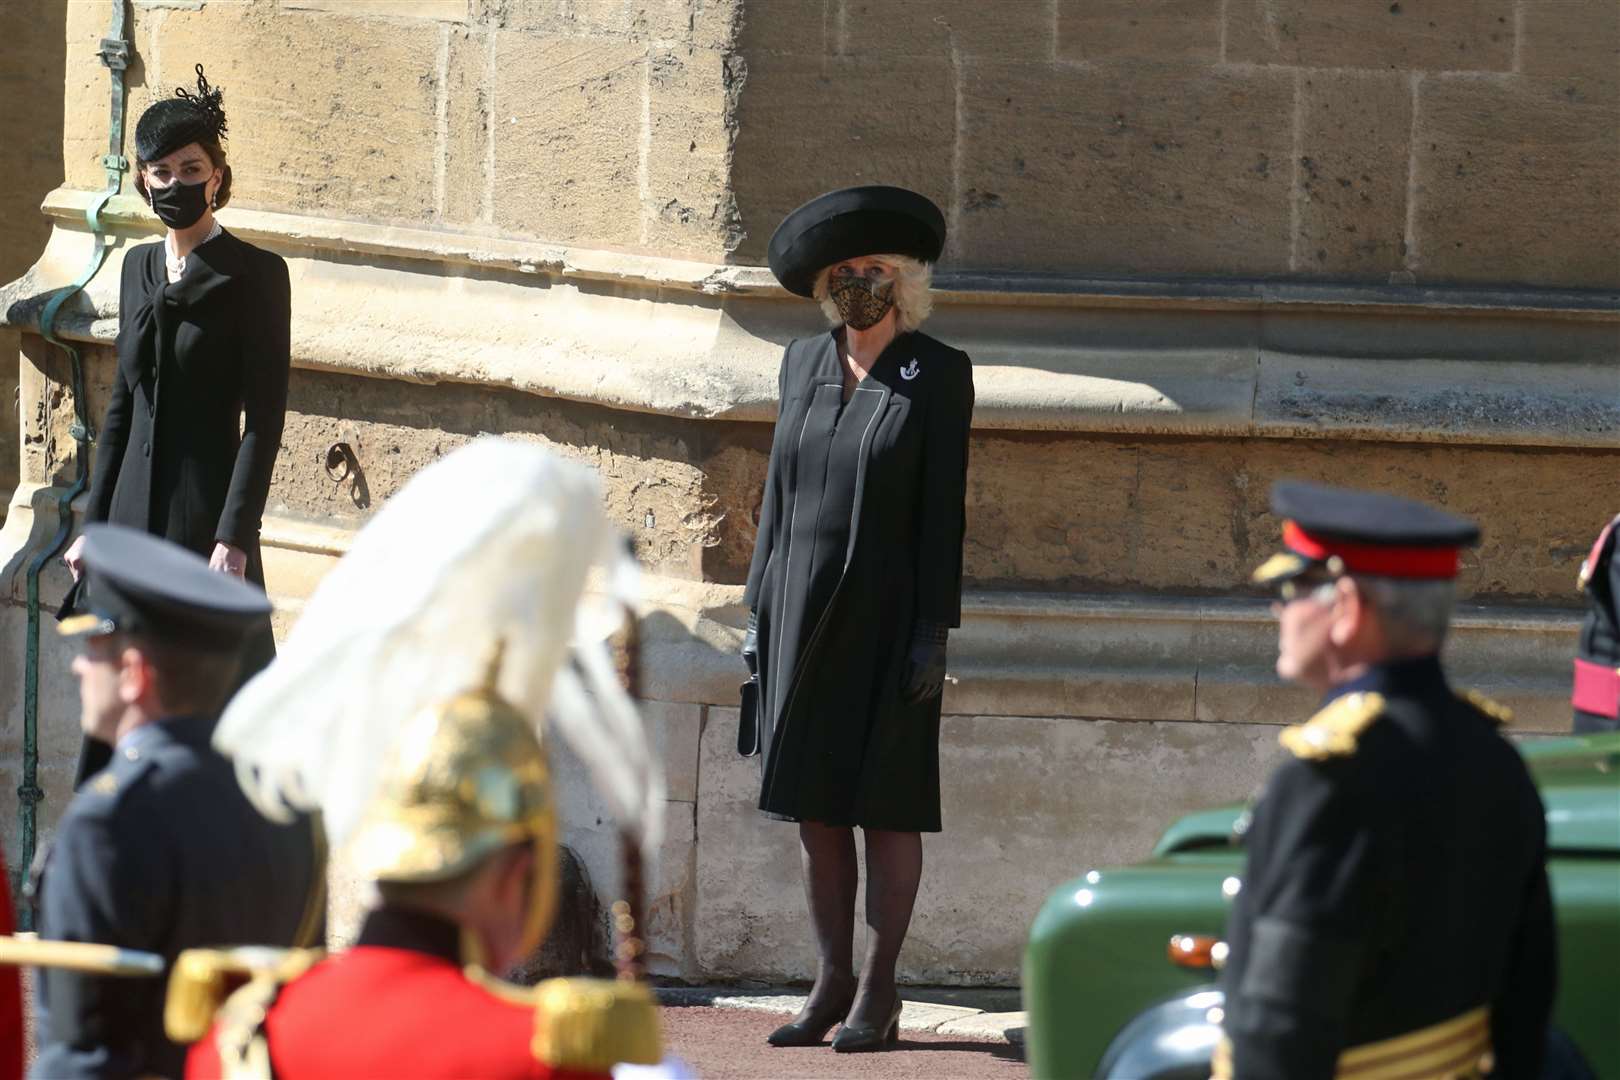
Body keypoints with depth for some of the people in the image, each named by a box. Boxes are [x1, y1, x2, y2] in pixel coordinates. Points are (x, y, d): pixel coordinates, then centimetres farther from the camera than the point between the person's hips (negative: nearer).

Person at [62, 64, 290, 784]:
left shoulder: (253, 275, -6)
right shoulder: (140, 269, 13)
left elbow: (264, 418, -10)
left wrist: (234, 539, -16)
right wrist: (95, 525, 14)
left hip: (206, 510, -6)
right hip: (134, 512, 6)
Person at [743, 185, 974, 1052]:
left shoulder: (937, 373, -3)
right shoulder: (805, 363, 11)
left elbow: (942, 509, -6)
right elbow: (780, 491, 14)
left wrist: (934, 632, -10)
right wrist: (760, 608, 10)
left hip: (886, 613, -5)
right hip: (804, 612, 5)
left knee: (886, 808, -1)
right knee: (814, 808, 5)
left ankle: (878, 990, 4)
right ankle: (832, 982, 13)